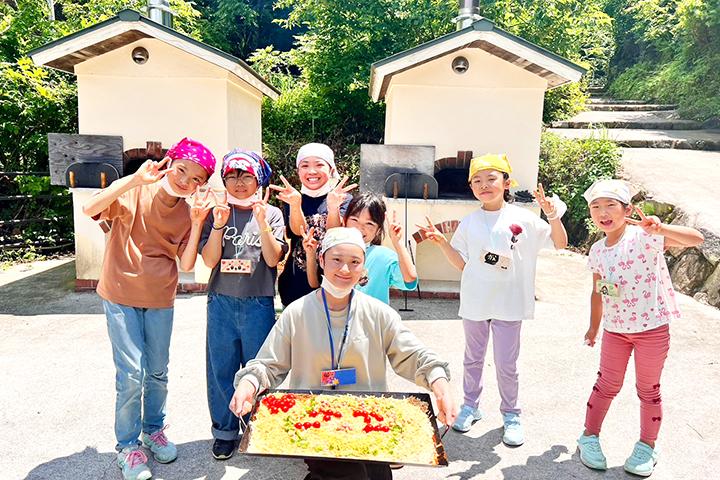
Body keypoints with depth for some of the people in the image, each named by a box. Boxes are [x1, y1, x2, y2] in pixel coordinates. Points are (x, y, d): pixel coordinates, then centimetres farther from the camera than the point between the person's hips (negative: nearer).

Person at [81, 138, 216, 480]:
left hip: (160, 300, 4)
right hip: (121, 296, -3)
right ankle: (127, 445, 19)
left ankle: (154, 430, 37)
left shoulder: (189, 213, -1)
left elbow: (186, 264, -9)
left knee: (158, 372, 14)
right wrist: (135, 179, -33)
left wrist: (197, 223, -18)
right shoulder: (134, 193, -10)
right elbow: (89, 208, -27)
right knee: (131, 375, -3)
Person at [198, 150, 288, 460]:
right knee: (221, 369, 9)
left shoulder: (271, 214, 2)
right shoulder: (215, 214, 6)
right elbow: (209, 260, -1)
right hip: (221, 303, 1)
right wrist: (218, 225, -13)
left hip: (258, 304, -1)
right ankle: (225, 431, 27)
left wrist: (262, 223, -18)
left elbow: (273, 259, -7)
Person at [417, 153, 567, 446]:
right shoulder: (469, 223, 3)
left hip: (508, 303, -2)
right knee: (473, 358, 16)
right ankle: (471, 405, 35)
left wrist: (553, 216, -15)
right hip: (475, 302, 2)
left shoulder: (523, 219, -3)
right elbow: (462, 264, 5)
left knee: (506, 363, 7)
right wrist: (441, 242, -8)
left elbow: (560, 244, 1)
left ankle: (511, 414, 28)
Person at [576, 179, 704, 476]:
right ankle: (590, 437, 29)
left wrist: (661, 228, -41)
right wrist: (594, 328, 18)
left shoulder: (644, 236, -15)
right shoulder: (597, 251, 0)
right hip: (615, 329, 3)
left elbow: (697, 239, -25)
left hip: (652, 327, -3)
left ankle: (647, 446, 33)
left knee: (648, 390, 13)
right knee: (607, 384, 13)